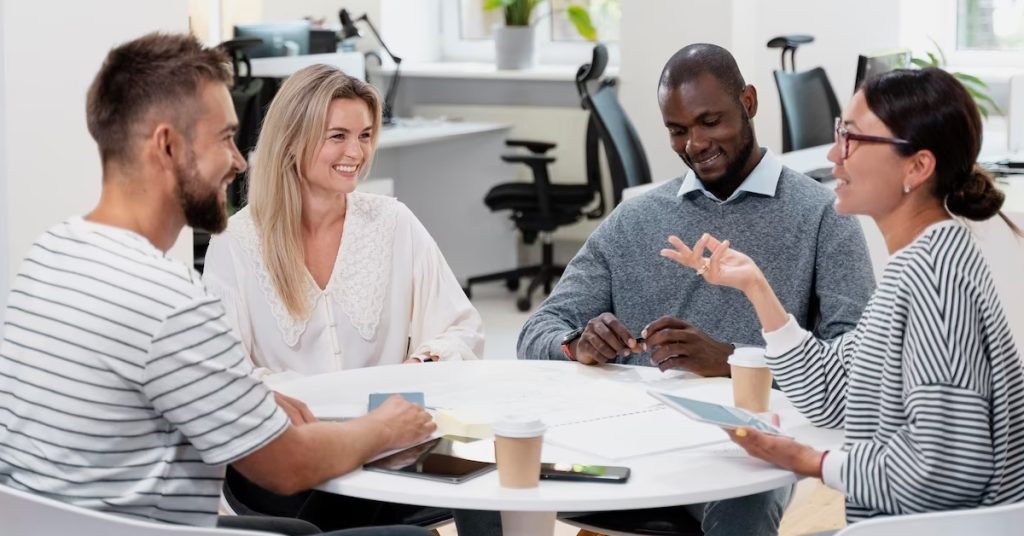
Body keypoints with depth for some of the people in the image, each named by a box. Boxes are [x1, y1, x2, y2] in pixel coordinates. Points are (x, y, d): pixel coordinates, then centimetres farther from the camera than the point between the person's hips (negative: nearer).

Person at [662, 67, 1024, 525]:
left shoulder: (933, 272, -22)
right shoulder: (918, 262, 8)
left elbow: (945, 469, -27)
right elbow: (830, 396, 9)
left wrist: (808, 462, -13)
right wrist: (754, 286, 4)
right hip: (900, 523, 9)